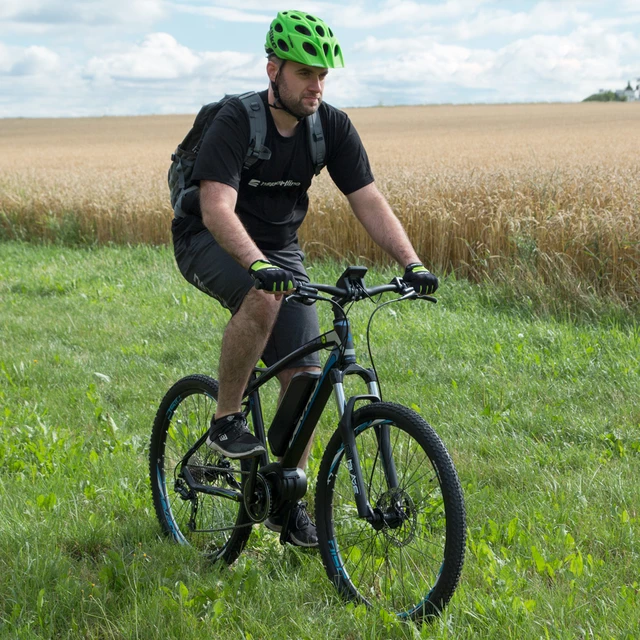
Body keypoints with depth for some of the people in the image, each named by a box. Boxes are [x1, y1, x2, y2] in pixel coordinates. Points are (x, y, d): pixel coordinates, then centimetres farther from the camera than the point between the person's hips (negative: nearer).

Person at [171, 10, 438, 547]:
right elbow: (217, 208, -35)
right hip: (211, 243, -5)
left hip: (280, 247, 5)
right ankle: (226, 421, -18)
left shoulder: (332, 126, -9)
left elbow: (369, 201, -11)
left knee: (305, 371, -6)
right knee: (263, 297, -38)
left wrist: (412, 264, -26)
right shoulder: (236, 120, -24)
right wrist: (259, 265, -51)